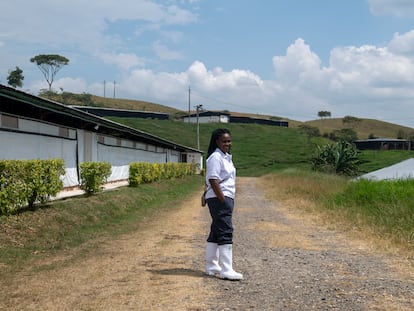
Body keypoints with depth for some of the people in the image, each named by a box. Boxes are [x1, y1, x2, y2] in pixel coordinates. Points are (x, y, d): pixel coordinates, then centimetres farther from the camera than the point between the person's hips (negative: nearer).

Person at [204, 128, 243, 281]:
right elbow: (213, 180, -19)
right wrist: (223, 201, -21)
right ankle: (226, 270, -10)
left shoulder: (226, 157, 18)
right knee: (225, 233, -11)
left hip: (226, 198, 10)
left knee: (216, 232, 14)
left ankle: (211, 266, 22)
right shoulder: (215, 157, -12)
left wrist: (228, 200, 15)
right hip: (219, 199, -10)